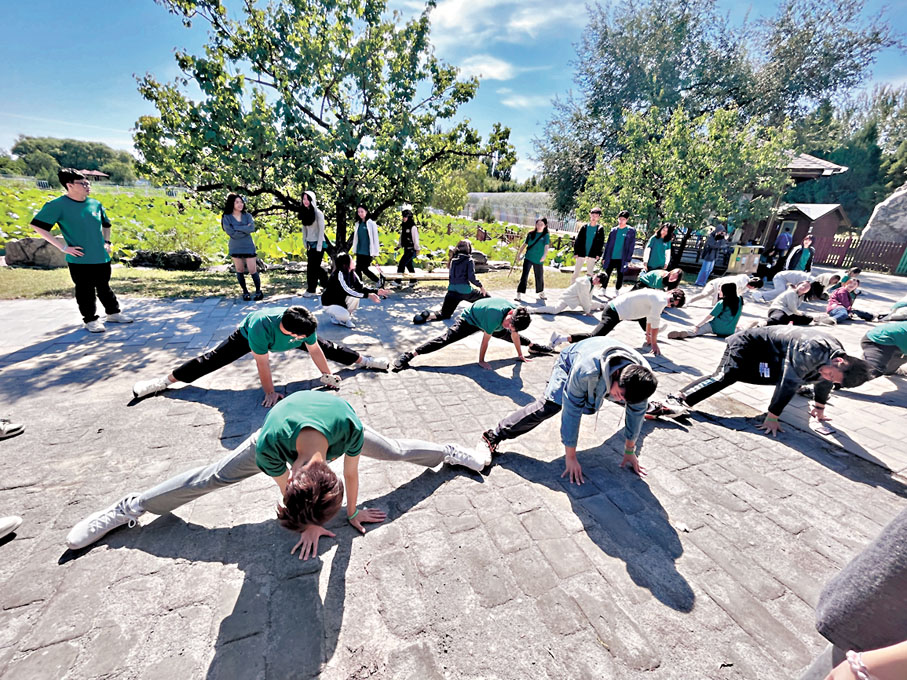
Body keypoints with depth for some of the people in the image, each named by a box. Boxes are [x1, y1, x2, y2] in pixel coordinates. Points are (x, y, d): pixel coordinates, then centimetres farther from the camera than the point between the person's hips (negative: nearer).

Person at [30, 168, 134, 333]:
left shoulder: (96, 204, 7)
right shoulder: (58, 205, -8)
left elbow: (106, 225, 24)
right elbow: (37, 226, -8)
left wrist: (106, 242, 12)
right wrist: (63, 247, -13)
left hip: (102, 256, 5)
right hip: (80, 259, -4)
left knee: (104, 287, 16)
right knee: (85, 291, 2)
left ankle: (113, 313, 27)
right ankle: (90, 320, 12)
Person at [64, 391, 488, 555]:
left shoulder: (350, 428, -44)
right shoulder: (270, 446, -43)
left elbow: (351, 473, -21)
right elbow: (285, 488, -20)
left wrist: (352, 511, -2)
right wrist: (308, 523, -3)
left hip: (328, 422, 1)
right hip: (282, 428, 0)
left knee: (394, 449, 8)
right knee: (211, 477, 5)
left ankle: (450, 452, 31)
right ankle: (130, 507, 27)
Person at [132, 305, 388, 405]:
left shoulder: (306, 326, -37)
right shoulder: (260, 327, -46)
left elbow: (315, 349, -21)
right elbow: (262, 363, -36)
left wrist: (327, 374, -12)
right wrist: (270, 392, -27)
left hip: (285, 337, 3)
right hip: (247, 335, -2)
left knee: (326, 346, 1)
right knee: (213, 359, 0)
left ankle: (363, 360, 16)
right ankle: (165, 381, 16)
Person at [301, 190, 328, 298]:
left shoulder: (318, 213, -10)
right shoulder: (305, 213, 9)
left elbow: (321, 230, -12)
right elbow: (304, 229, 14)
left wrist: (319, 247, -15)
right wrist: (305, 243, 10)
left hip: (317, 244, -7)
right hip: (309, 244, 7)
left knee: (313, 267, -5)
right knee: (314, 266, 10)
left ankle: (311, 290, 2)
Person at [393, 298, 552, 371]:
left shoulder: (517, 314, -22)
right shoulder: (496, 316, -44)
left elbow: (514, 335, -4)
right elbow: (485, 340, -31)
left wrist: (520, 355, 6)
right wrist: (481, 361, -19)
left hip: (485, 322, 7)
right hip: (470, 319, -7)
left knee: (506, 335, 20)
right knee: (446, 338, -20)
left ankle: (533, 346, 47)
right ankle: (409, 355, -26)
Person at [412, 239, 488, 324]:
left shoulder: (453, 259, 14)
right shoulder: (469, 260, -2)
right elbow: (471, 277, -8)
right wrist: (481, 286, 3)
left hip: (452, 291, 4)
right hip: (465, 291, -4)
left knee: (444, 314, 6)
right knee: (486, 296, 21)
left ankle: (427, 315, -21)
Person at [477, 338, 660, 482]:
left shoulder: (642, 376, -35)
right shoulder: (586, 371, -49)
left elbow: (636, 413, -17)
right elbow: (572, 412, -40)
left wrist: (630, 451, -5)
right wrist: (570, 457, -32)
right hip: (571, 362, -4)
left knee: (636, 405, 25)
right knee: (547, 406, -27)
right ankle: (492, 437, -22)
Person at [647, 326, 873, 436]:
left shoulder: (836, 358, -7)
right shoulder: (812, 350, -33)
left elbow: (824, 381, 14)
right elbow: (788, 384, -31)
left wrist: (819, 407, 28)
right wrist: (772, 417, -27)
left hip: (769, 362, 9)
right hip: (751, 344, -9)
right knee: (725, 376, -32)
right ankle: (678, 399, -51)